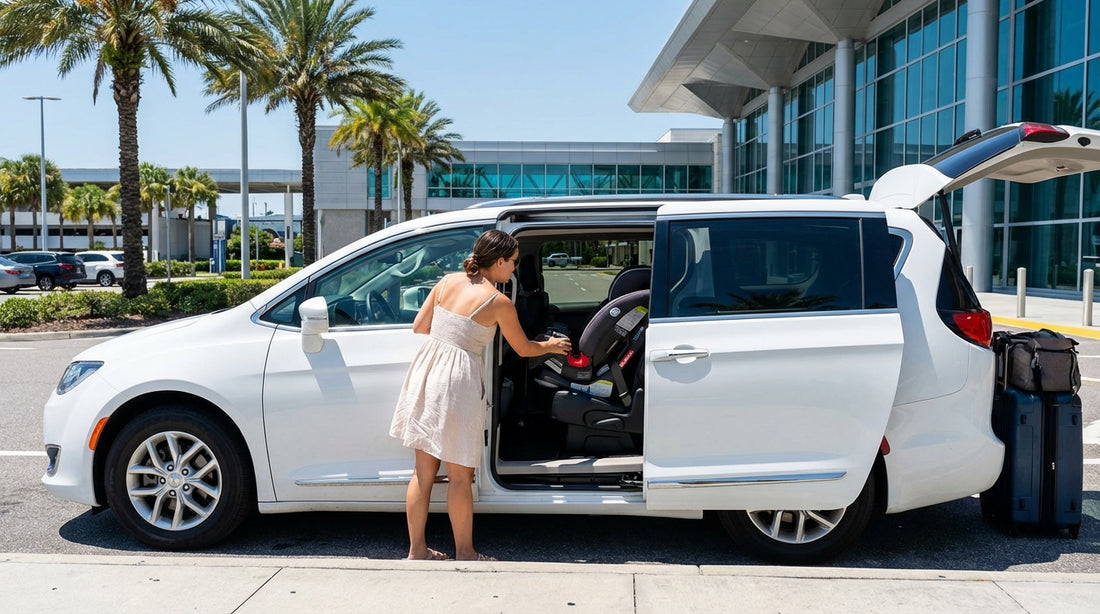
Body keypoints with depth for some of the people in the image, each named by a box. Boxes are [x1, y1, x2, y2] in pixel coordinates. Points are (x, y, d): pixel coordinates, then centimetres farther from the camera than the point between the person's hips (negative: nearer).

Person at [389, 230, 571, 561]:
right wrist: (551, 346, 25)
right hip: (458, 380, -6)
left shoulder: (448, 281, 5)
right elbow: (523, 348, 5)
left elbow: (419, 326, 9)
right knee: (459, 476, 7)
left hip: (427, 370, 6)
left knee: (424, 471, 14)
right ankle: (464, 553, 20)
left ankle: (417, 549, 24)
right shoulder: (499, 302, -8)